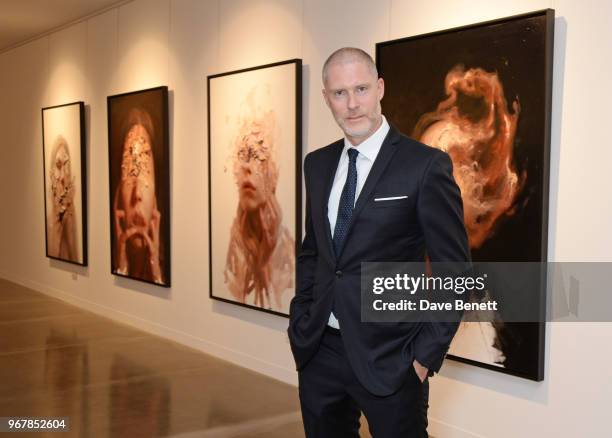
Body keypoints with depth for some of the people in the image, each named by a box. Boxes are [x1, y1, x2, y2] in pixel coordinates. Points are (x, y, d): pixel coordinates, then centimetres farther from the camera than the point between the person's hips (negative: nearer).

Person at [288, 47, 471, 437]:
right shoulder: (318, 164, 7)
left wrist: (427, 352, -11)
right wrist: (301, 323, 9)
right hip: (319, 351, 5)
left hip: (389, 358, -5)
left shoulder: (425, 165, -11)